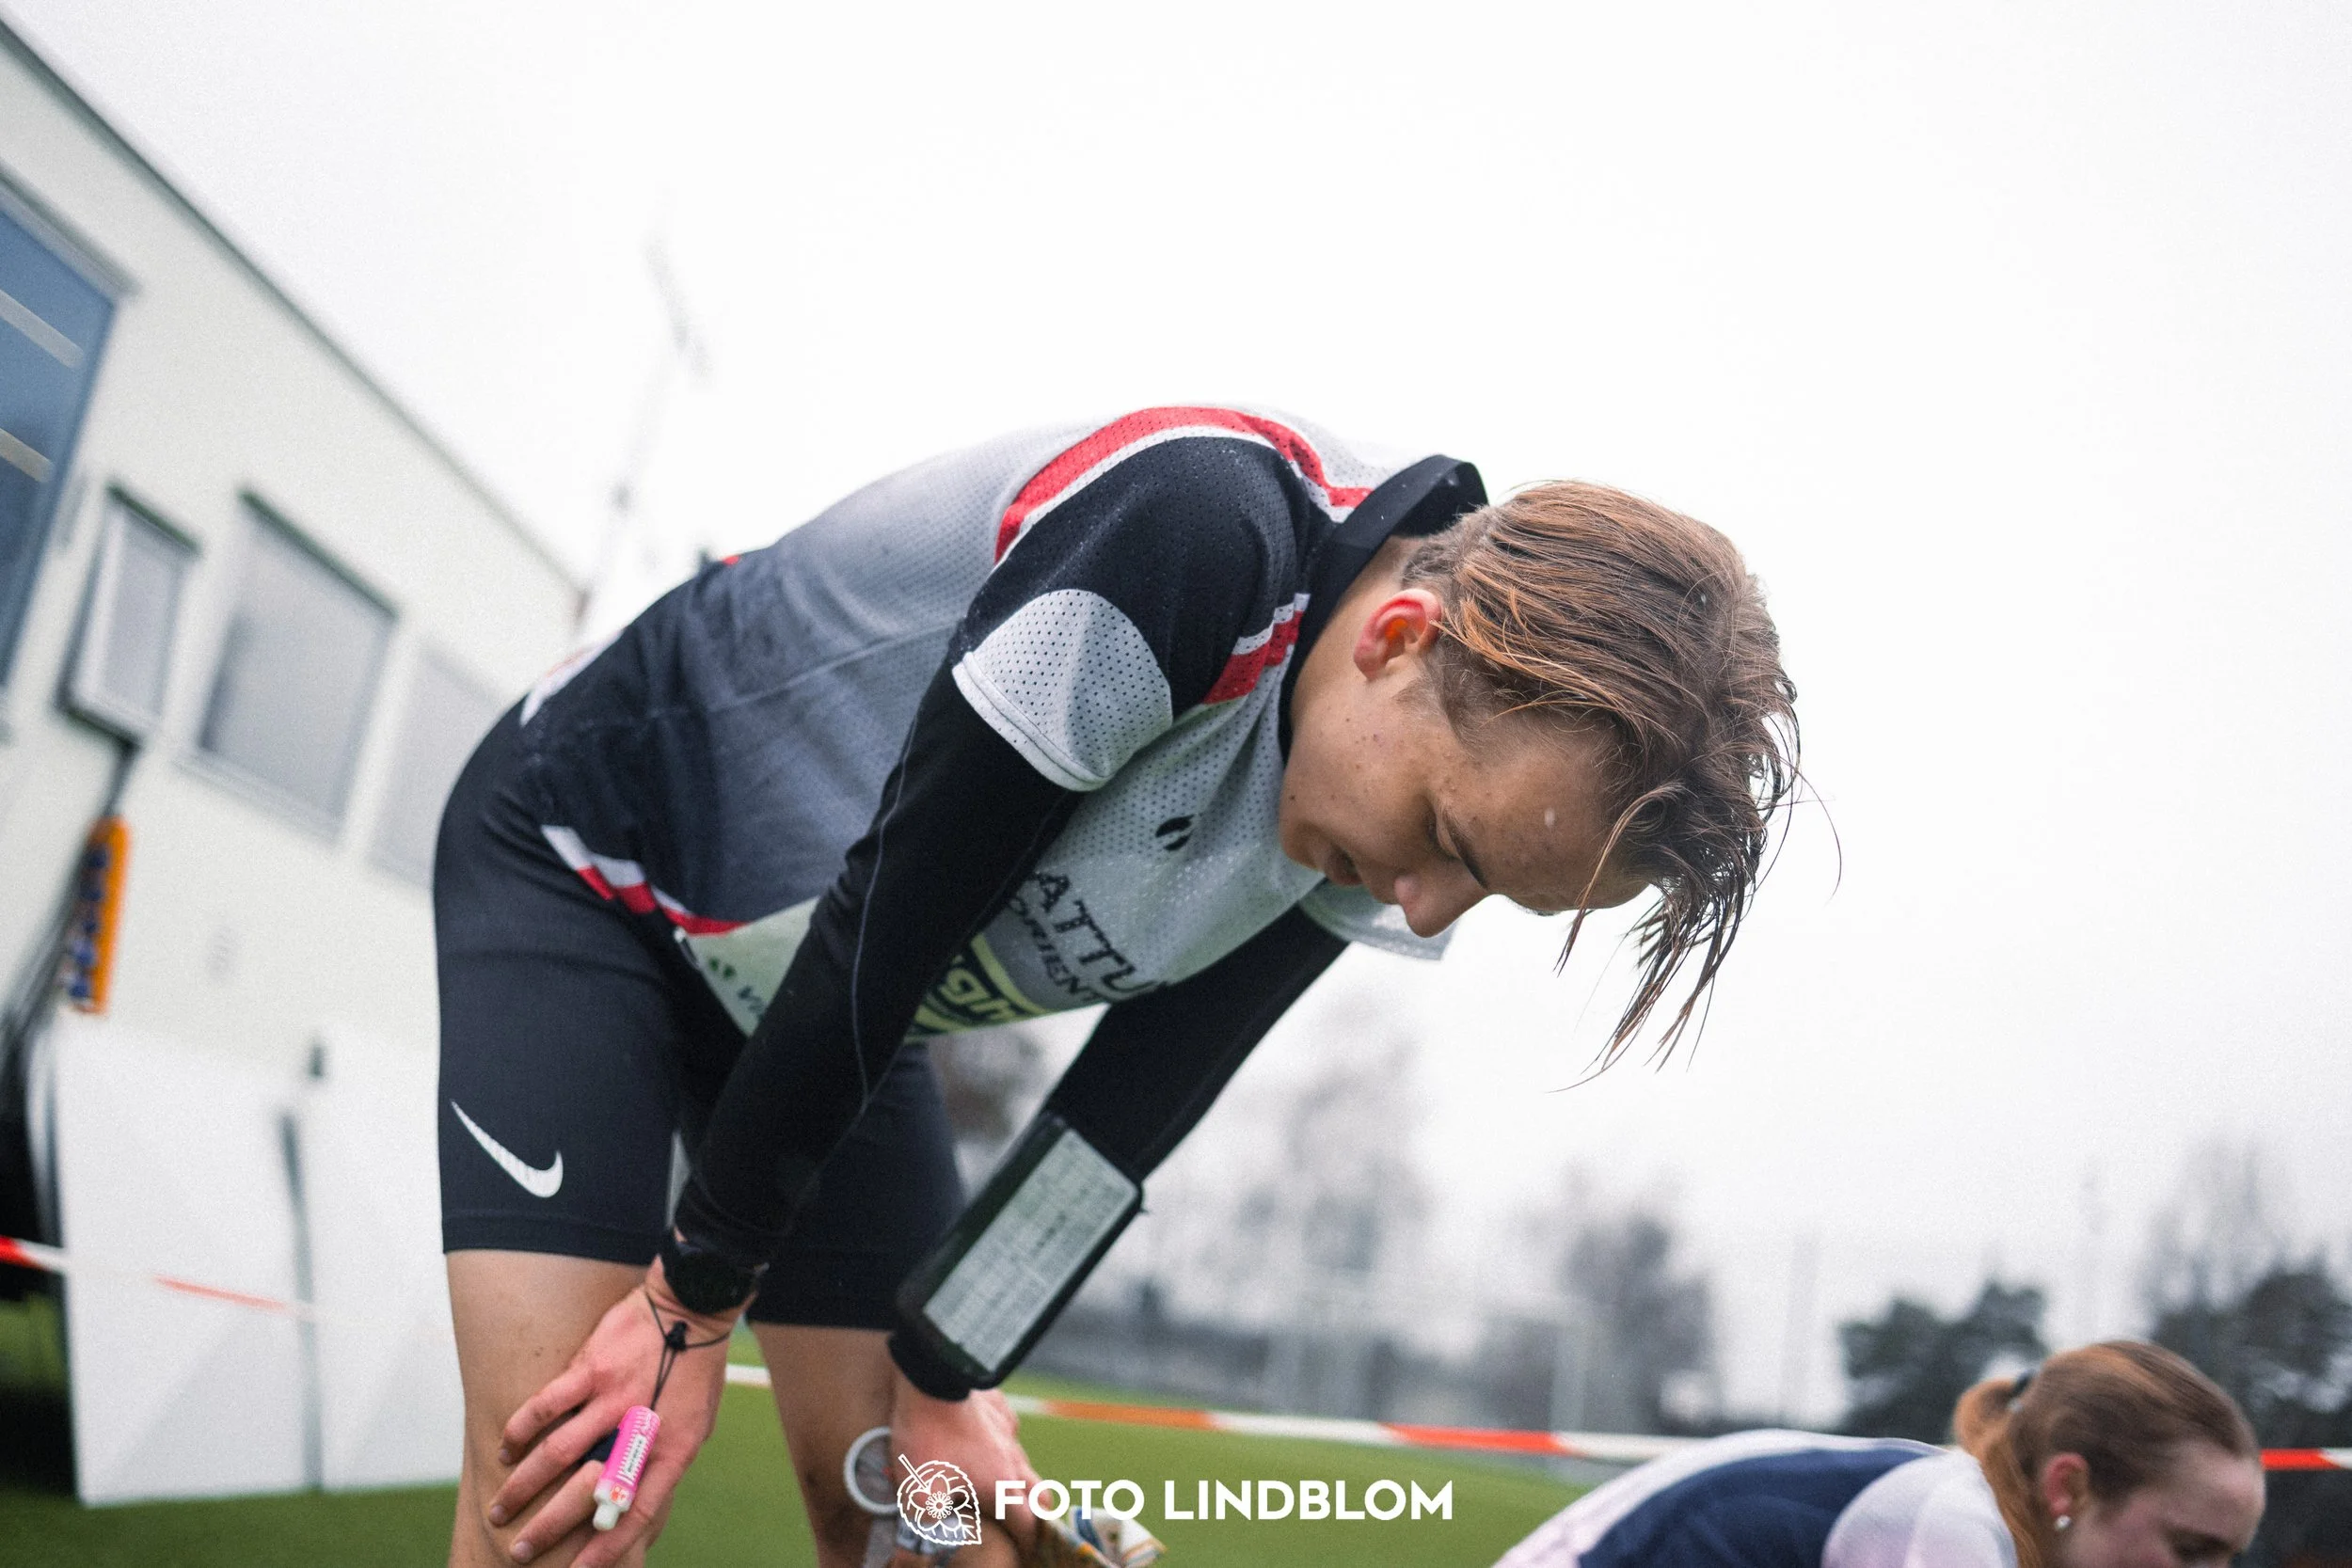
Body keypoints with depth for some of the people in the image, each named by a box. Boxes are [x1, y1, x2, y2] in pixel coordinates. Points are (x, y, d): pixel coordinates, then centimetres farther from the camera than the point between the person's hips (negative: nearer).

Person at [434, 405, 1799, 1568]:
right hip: (589, 863, -6)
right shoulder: (1202, 529, -36)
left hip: (835, 1025, 6)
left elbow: (1121, 1124, -5)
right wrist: (696, 1303, -21)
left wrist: (939, 1382, -6)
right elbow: (883, 922, -31)